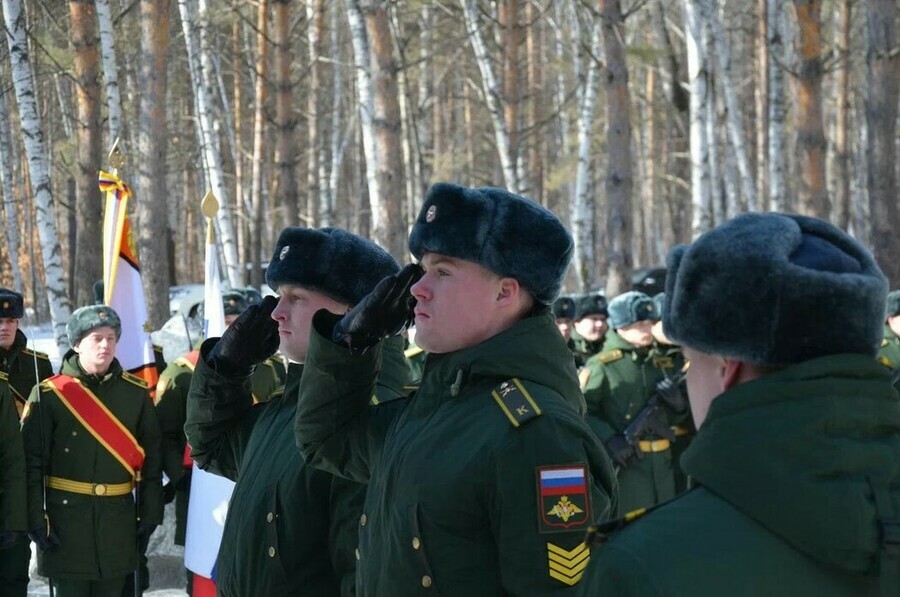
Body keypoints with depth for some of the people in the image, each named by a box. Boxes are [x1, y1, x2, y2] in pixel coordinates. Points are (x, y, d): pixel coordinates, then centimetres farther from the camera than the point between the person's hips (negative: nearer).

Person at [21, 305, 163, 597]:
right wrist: (36, 518, -10)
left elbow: (150, 457, 8)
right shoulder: (48, 394, -5)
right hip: (66, 515, -3)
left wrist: (150, 511, 4)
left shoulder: (136, 392, 4)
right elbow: (32, 461, -5)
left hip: (118, 516, 3)